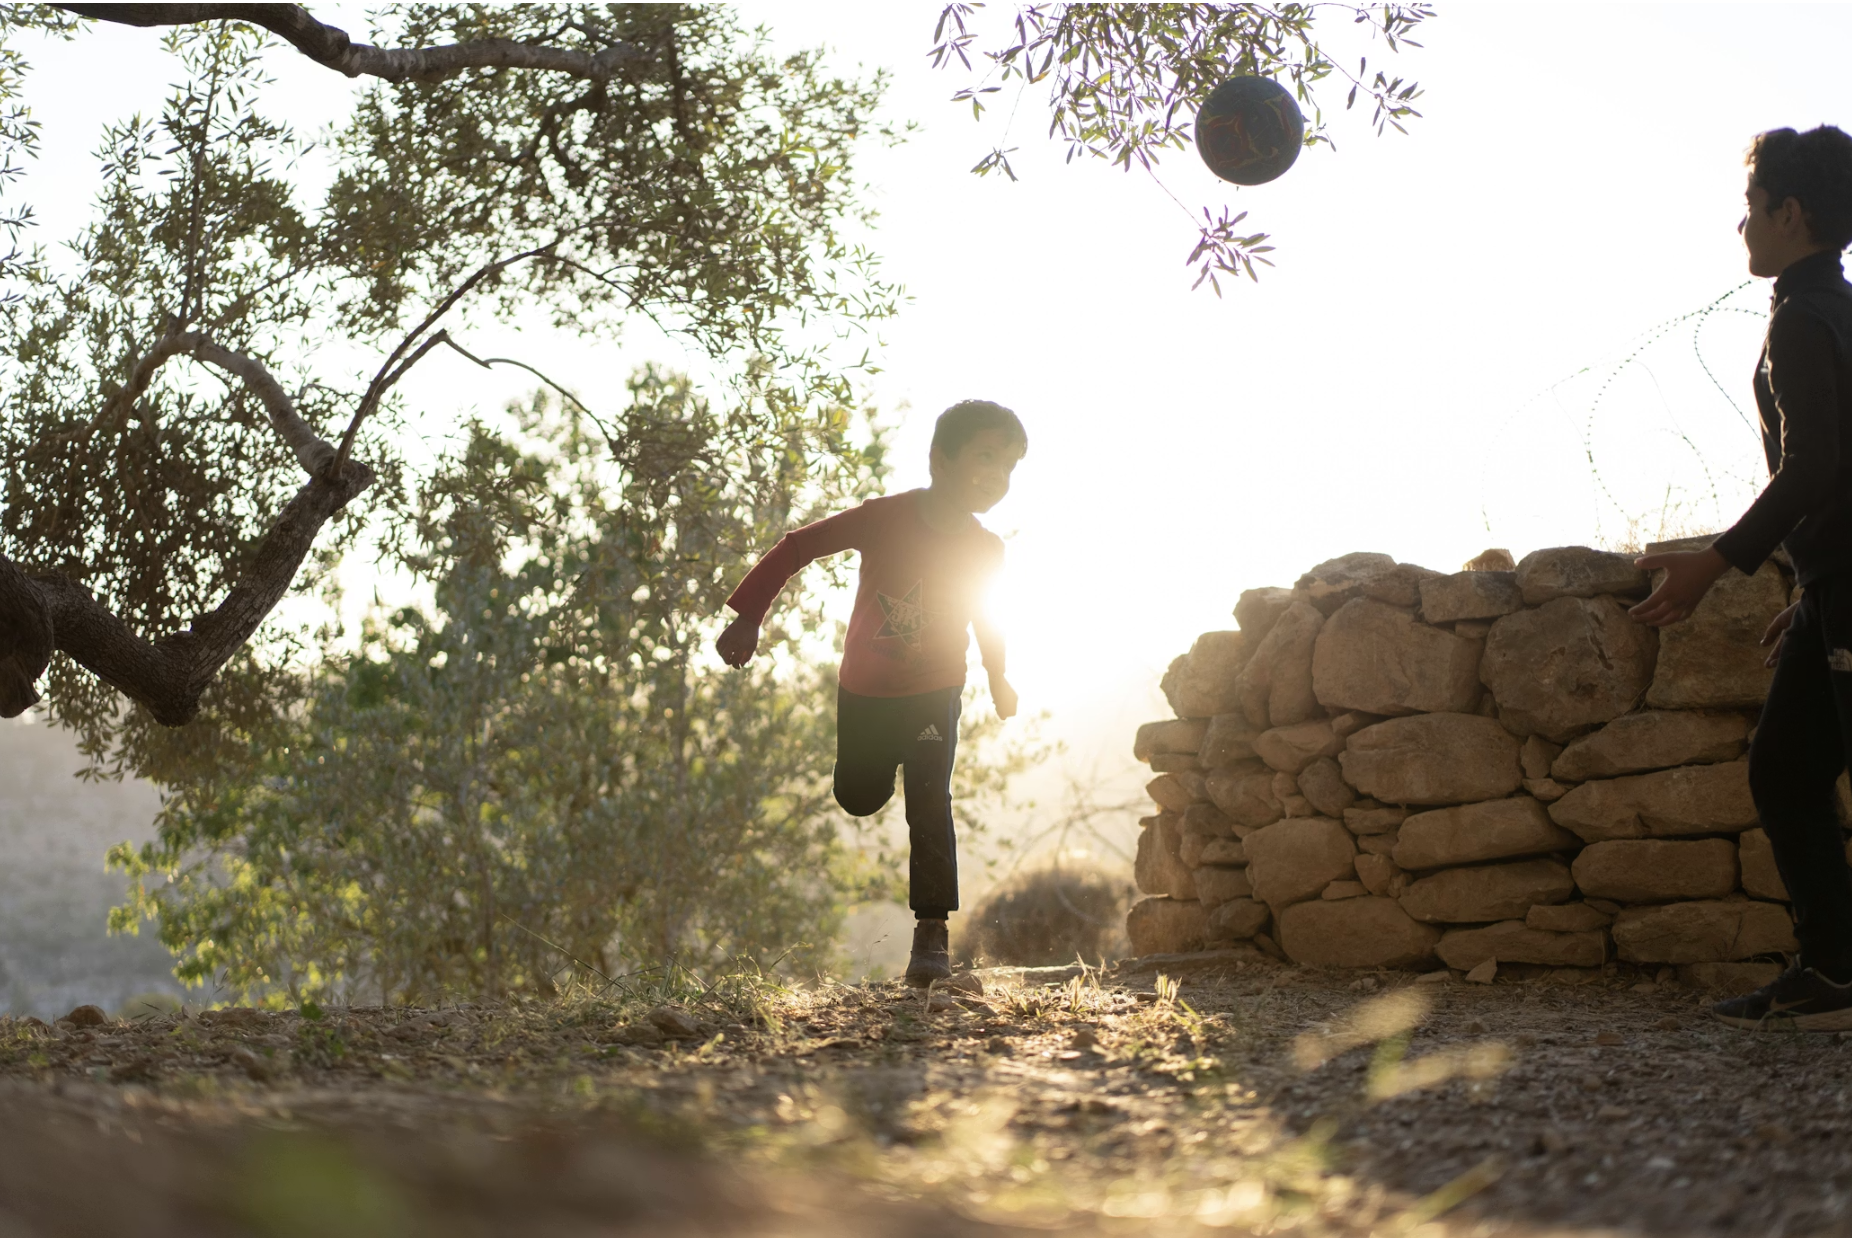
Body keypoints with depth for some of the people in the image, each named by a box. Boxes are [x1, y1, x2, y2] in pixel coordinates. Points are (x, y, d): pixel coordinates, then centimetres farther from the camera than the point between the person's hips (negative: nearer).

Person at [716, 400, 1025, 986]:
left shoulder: (986, 550, -13)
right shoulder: (885, 518, -25)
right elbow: (797, 547, -19)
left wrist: (998, 677, 20)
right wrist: (748, 619, -24)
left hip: (934, 695, 0)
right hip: (865, 691, 0)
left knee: (929, 804, -16)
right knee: (858, 798, 17)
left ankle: (932, 931, -11)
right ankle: (887, 760, 54)